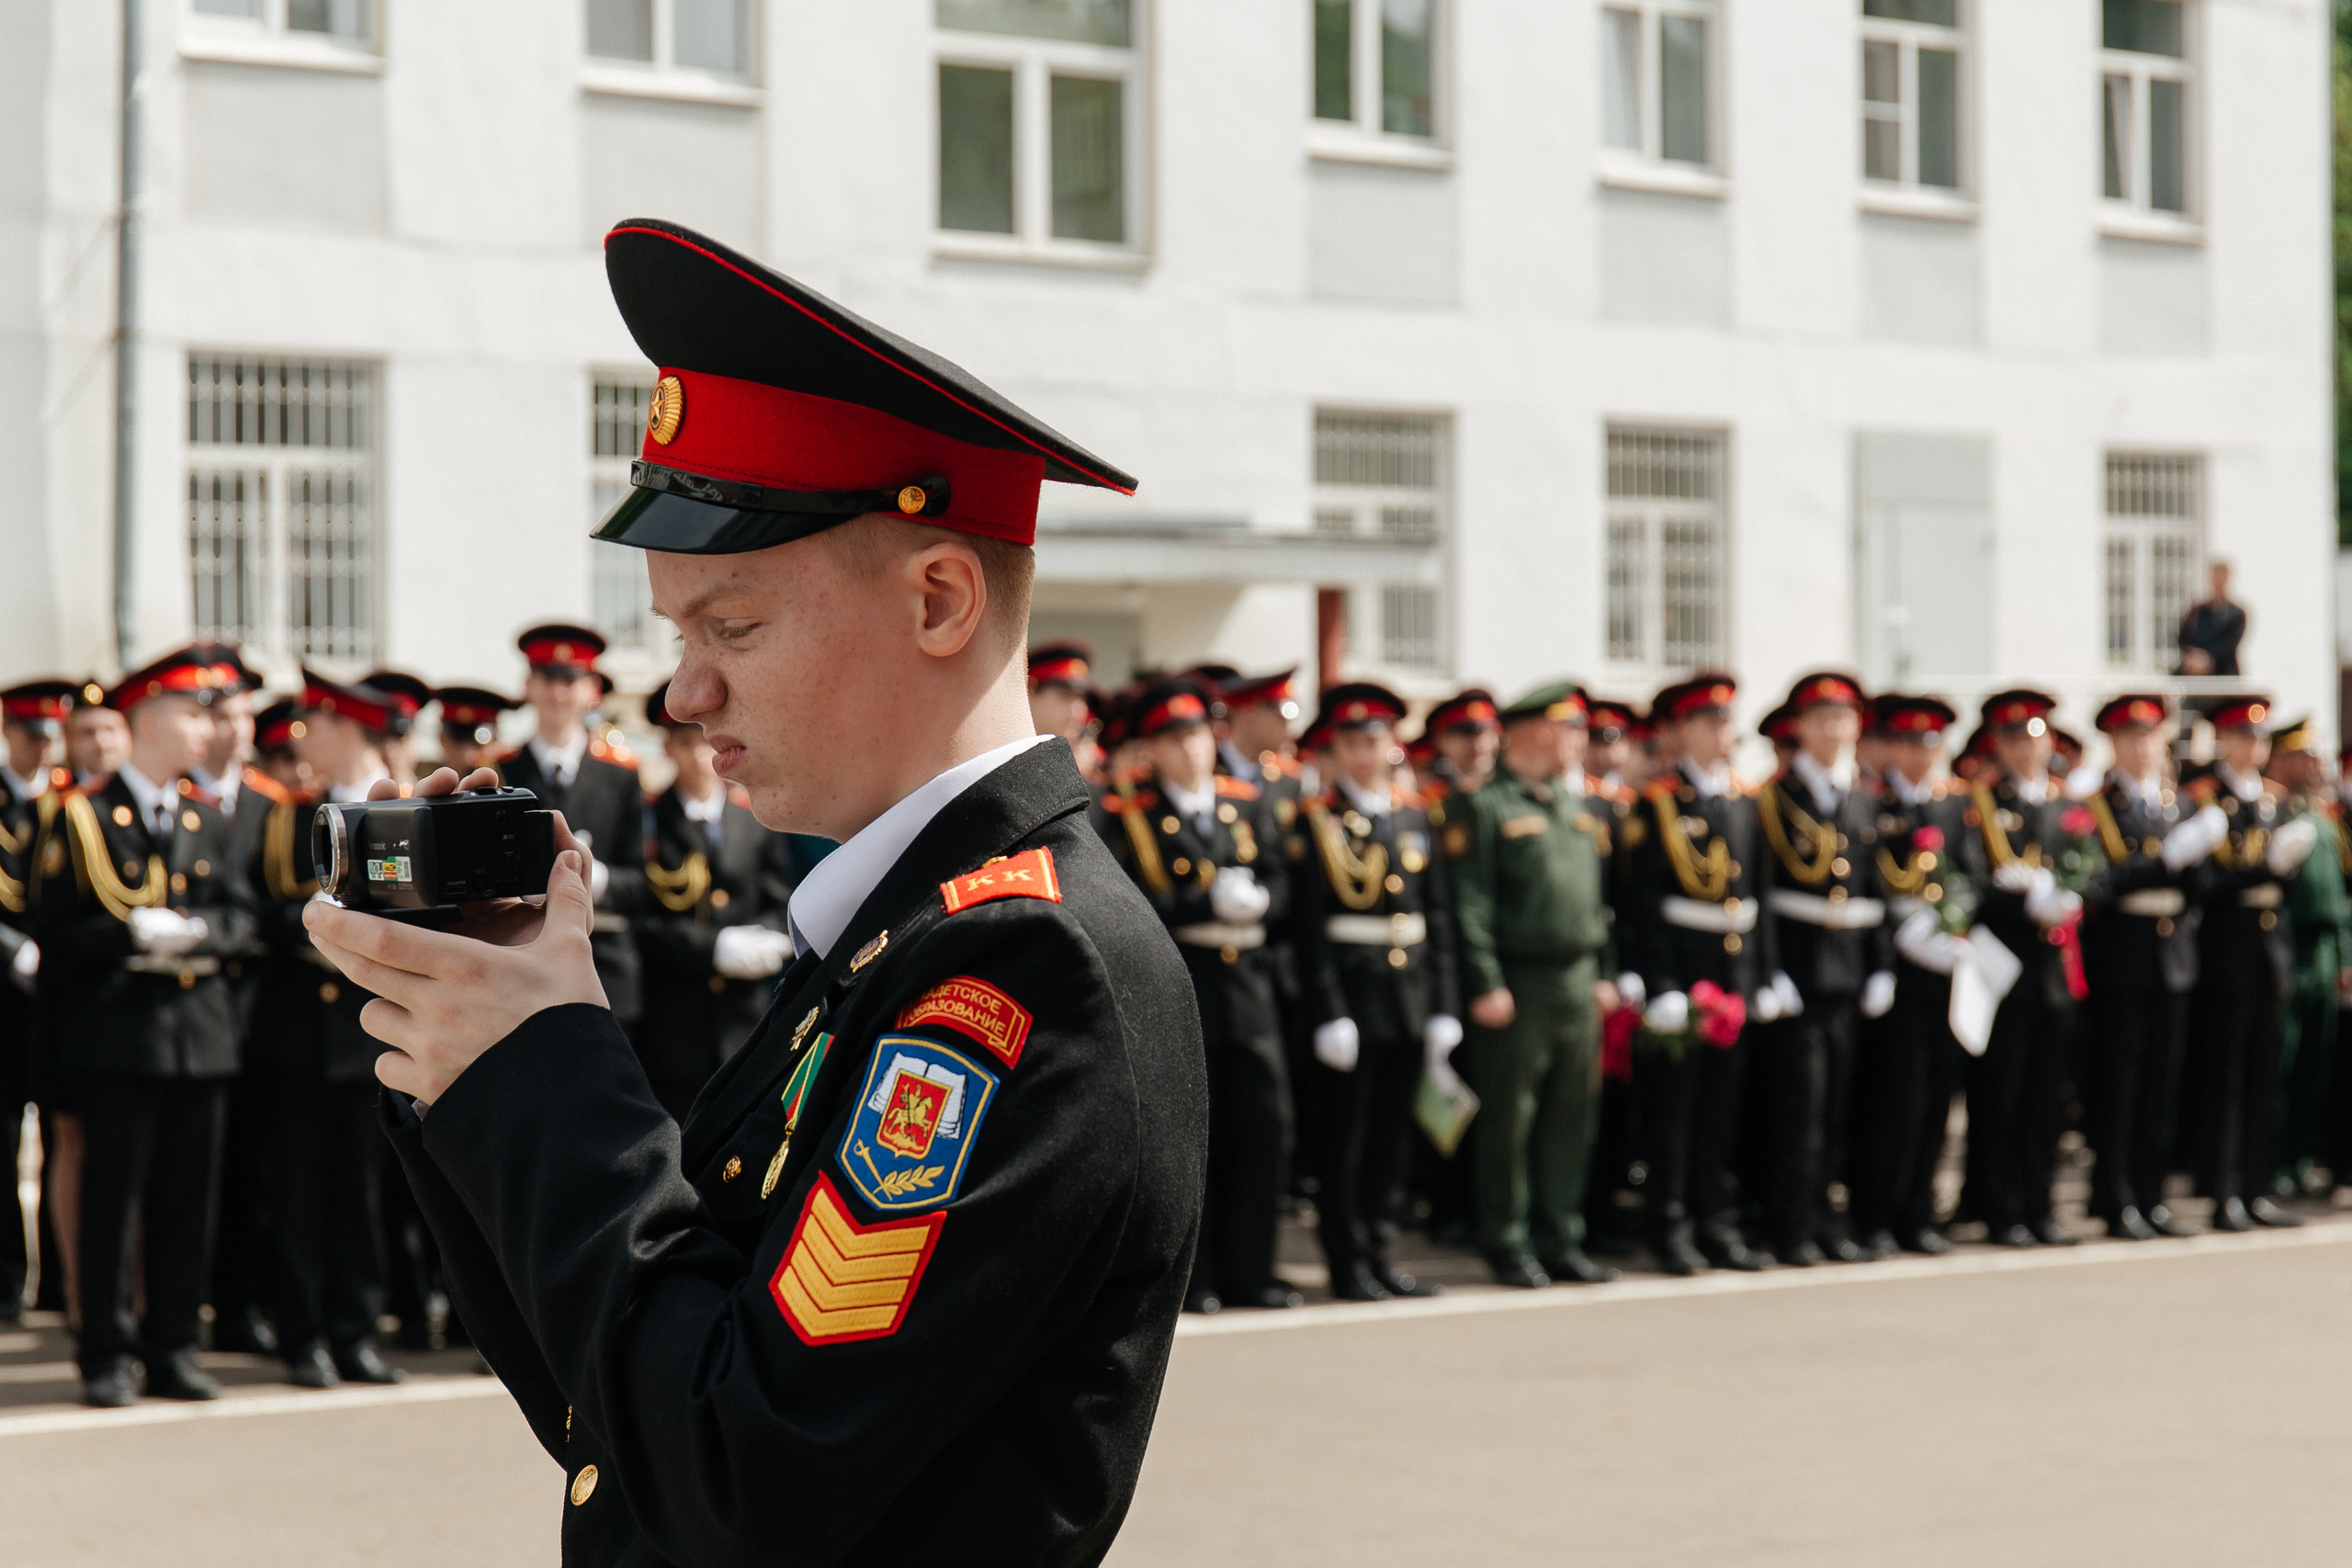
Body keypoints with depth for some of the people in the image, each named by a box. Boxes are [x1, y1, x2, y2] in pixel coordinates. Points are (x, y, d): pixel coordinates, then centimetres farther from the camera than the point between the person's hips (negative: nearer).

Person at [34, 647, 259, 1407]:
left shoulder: (209, 822, 15)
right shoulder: (84, 816, -1)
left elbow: (239, 916, 10)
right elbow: (59, 929, -5)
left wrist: (195, 932, -10)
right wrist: (131, 936, -18)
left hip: (200, 1033, 5)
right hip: (120, 1036, -5)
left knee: (188, 1201, 7)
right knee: (112, 1200, -1)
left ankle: (172, 1349, 15)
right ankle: (106, 1357, 5)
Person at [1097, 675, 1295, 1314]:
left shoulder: (1247, 804, 14)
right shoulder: (1127, 816, -2)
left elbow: (1279, 887, 10)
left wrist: (1253, 901, -12)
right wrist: (1210, 904, -18)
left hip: (1247, 983, 5)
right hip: (1175, 990, -5)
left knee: (1265, 1126, 4)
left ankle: (1247, 1272, 14)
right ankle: (1190, 1279, 5)